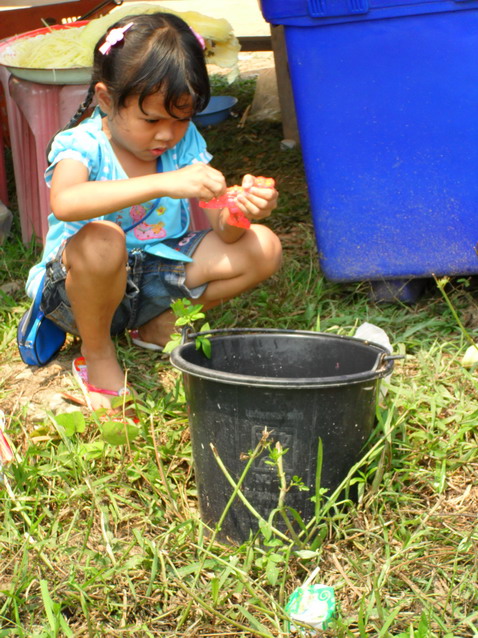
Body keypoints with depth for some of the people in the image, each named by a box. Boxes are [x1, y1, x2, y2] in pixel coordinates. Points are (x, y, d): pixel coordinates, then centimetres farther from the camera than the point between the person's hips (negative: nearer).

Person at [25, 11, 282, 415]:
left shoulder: (184, 141, -5)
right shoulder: (82, 145, -20)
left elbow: (220, 231, -9)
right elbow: (64, 203, -46)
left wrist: (239, 213, -34)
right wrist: (164, 183, -53)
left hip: (155, 275, 5)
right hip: (80, 286, -5)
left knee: (263, 248, -9)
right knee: (101, 241, -40)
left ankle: (161, 325, 3)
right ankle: (98, 355, -12)